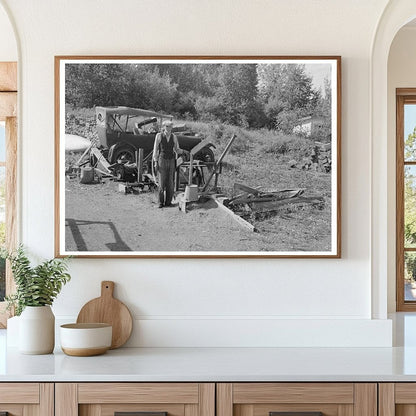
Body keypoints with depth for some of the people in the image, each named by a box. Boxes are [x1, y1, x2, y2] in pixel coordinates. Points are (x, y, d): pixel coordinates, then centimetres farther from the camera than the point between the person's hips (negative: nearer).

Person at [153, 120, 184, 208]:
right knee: (162, 182, -4)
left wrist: (183, 151, -13)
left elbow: (177, 150, 9)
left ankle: (168, 201, 10)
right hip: (162, 160, -3)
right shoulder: (159, 136, -3)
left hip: (171, 161, 3)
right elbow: (155, 149, 0)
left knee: (170, 182, 2)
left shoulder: (174, 137, 4)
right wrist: (155, 162, -6)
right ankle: (161, 202, 3)